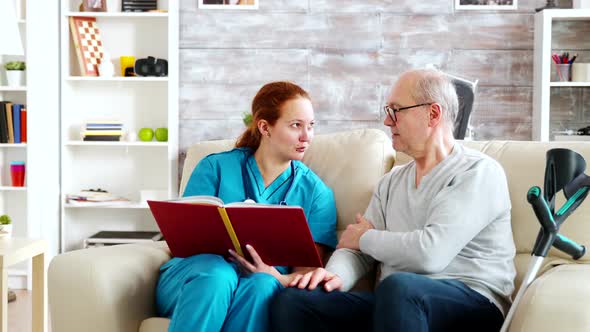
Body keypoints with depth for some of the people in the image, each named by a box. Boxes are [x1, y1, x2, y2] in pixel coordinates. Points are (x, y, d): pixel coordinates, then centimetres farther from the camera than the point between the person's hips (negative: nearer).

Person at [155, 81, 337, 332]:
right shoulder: (216, 167, 9)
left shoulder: (317, 193, 10)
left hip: (263, 287, 1)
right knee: (216, 274, -36)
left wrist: (278, 278, -21)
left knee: (261, 284, -35)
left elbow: (307, 270, 3)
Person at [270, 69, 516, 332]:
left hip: (471, 303, -6)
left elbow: (430, 253, -19)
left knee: (399, 286, -40)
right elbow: (358, 250, 13)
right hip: (395, 302, 6)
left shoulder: (479, 172, -6)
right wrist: (335, 275, -12)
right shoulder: (392, 182, 18)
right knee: (291, 301, -15)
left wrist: (366, 237, -1)